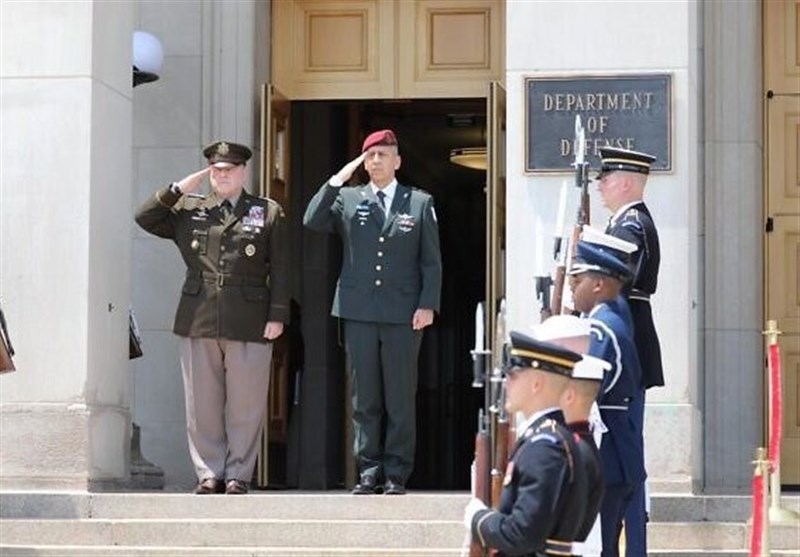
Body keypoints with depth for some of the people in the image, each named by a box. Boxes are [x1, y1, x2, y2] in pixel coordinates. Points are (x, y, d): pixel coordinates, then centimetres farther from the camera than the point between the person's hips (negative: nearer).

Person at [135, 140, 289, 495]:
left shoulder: (269, 213, 8)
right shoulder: (189, 211, 14)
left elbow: (279, 270, 4)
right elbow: (144, 218, 8)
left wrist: (277, 316, -4)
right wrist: (178, 190, 2)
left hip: (249, 324, -2)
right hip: (198, 321, 2)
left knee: (245, 406, 0)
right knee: (202, 405, 4)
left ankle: (238, 475, 9)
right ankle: (209, 474, 12)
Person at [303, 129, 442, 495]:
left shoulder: (420, 203, 8)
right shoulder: (347, 200, 11)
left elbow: (431, 261, 6)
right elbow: (312, 221, -4)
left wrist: (428, 304, -5)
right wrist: (337, 180, -6)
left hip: (403, 314, -1)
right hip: (359, 312, 1)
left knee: (401, 397, 1)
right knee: (364, 397, 4)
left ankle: (397, 473, 7)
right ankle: (368, 471, 10)